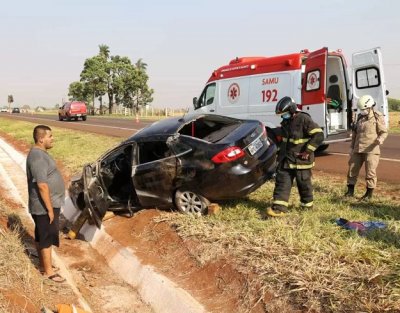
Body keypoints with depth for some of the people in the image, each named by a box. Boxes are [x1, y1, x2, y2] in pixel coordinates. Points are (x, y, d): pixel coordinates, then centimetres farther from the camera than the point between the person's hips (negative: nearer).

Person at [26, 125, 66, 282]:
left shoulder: (39, 153, 10)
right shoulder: (38, 157, -24)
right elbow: (42, 185, -26)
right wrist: (50, 209, -22)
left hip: (45, 204, 10)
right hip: (45, 206, -10)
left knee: (41, 236, 19)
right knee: (47, 237, 0)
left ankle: (43, 264, 32)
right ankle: (48, 271, 10)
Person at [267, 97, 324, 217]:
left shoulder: (304, 119, -17)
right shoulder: (286, 121, 9)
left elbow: (318, 135, -23)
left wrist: (308, 151, -22)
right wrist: (282, 151, 20)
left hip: (301, 160, -7)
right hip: (286, 160, 7)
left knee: (304, 184, 9)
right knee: (282, 183, 0)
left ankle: (307, 205, 29)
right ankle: (279, 208, -1)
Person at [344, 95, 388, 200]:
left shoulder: (377, 117, -4)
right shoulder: (360, 117, 13)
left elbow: (384, 132, -6)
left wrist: (380, 139, -28)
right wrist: (352, 146, 16)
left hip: (371, 150, -6)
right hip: (358, 149, 6)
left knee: (370, 172, -3)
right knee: (352, 169, 8)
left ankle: (369, 193, 9)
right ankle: (350, 191, 20)